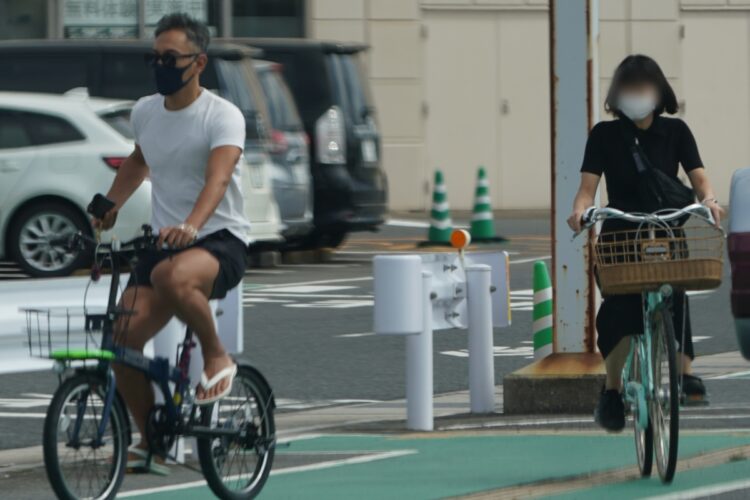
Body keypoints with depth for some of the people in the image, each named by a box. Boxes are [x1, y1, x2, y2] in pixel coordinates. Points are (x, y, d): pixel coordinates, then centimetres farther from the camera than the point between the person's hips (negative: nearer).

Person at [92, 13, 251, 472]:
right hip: (164, 241, 6)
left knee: (171, 276, -41)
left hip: (220, 241, -6)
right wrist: (109, 207, 25)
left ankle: (217, 357, -15)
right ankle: (151, 439, 9)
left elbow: (218, 176, -30)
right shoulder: (145, 112, 8)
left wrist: (191, 225, -47)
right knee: (123, 339, -12)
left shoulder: (222, 116, -12)